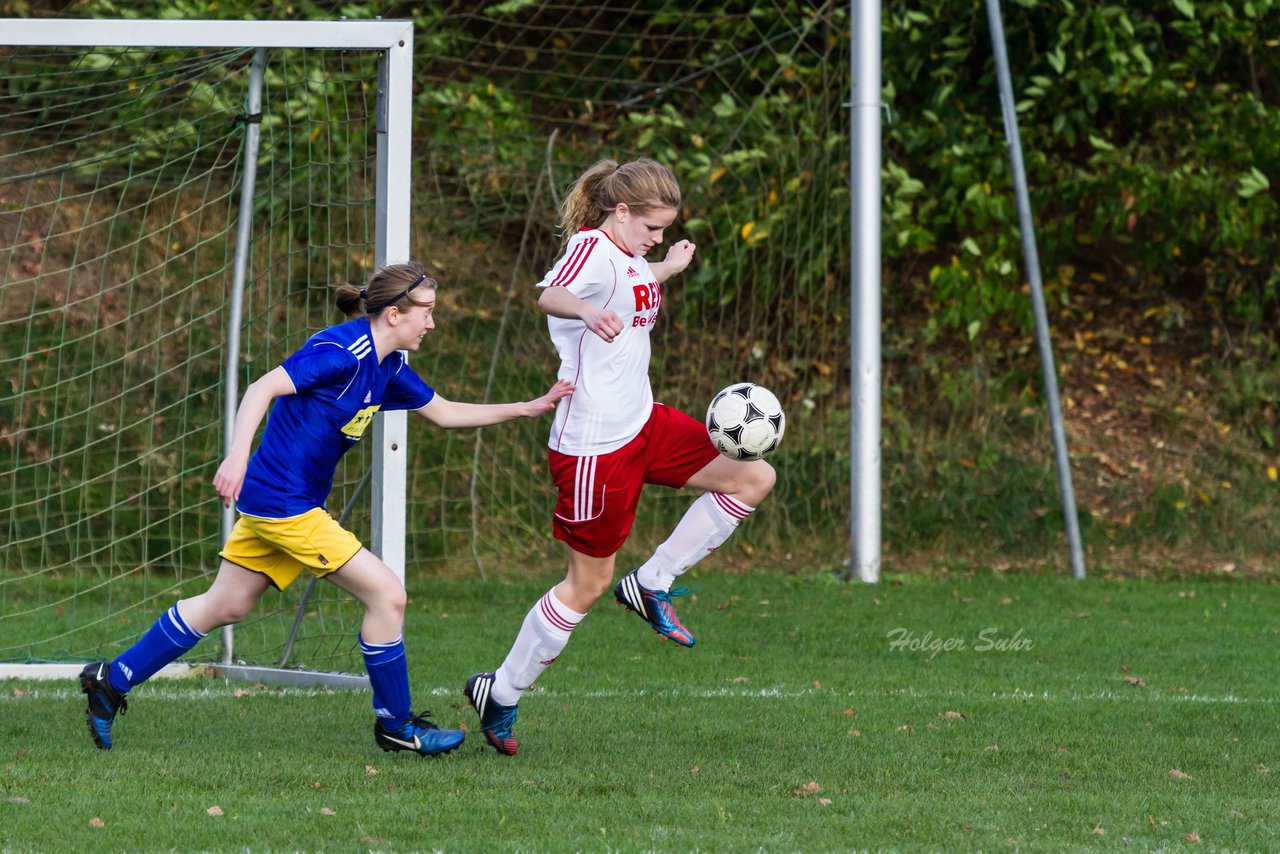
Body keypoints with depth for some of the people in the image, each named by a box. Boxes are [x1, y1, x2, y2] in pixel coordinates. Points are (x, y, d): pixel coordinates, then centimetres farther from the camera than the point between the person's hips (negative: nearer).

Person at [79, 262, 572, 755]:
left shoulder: (388, 366, 9)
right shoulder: (342, 350, -19)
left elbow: (444, 413, 22)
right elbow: (263, 389, -25)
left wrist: (528, 409, 17)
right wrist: (237, 456, -37)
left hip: (271, 501, 10)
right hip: (283, 504, -10)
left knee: (225, 607, 15)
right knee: (387, 594, -6)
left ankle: (113, 681, 21)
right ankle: (395, 724, 7)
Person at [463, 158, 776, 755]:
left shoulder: (627, 254, 10)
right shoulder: (590, 248, -19)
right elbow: (550, 295, -42)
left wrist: (667, 269, 45)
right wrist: (588, 312, -63)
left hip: (641, 423, 9)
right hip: (594, 446, -9)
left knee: (754, 478, 4)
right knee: (589, 583, 0)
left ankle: (651, 586, 11)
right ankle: (499, 694, 16)